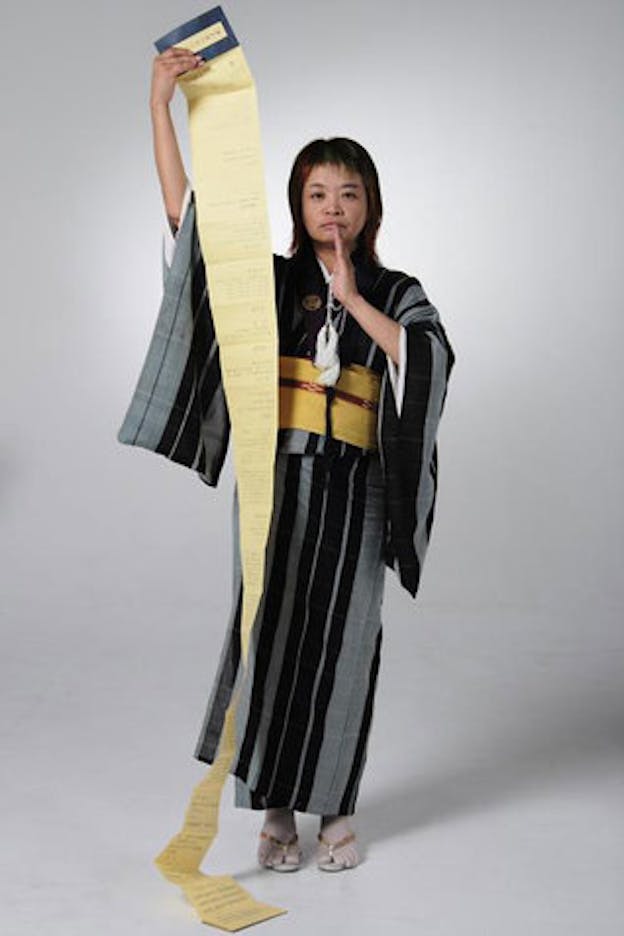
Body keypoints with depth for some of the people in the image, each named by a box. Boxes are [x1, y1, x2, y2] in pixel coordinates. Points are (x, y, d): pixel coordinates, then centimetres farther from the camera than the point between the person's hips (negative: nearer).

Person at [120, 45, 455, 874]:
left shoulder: (397, 294, 7)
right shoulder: (268, 279, 6)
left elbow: (430, 362, -13)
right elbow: (184, 208, -3)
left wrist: (354, 300, -13)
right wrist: (160, 100, -8)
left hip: (353, 494, 0)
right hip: (276, 484, 0)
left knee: (341, 645, 5)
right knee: (271, 636, 3)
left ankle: (336, 810, 21)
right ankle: (276, 811, 17)